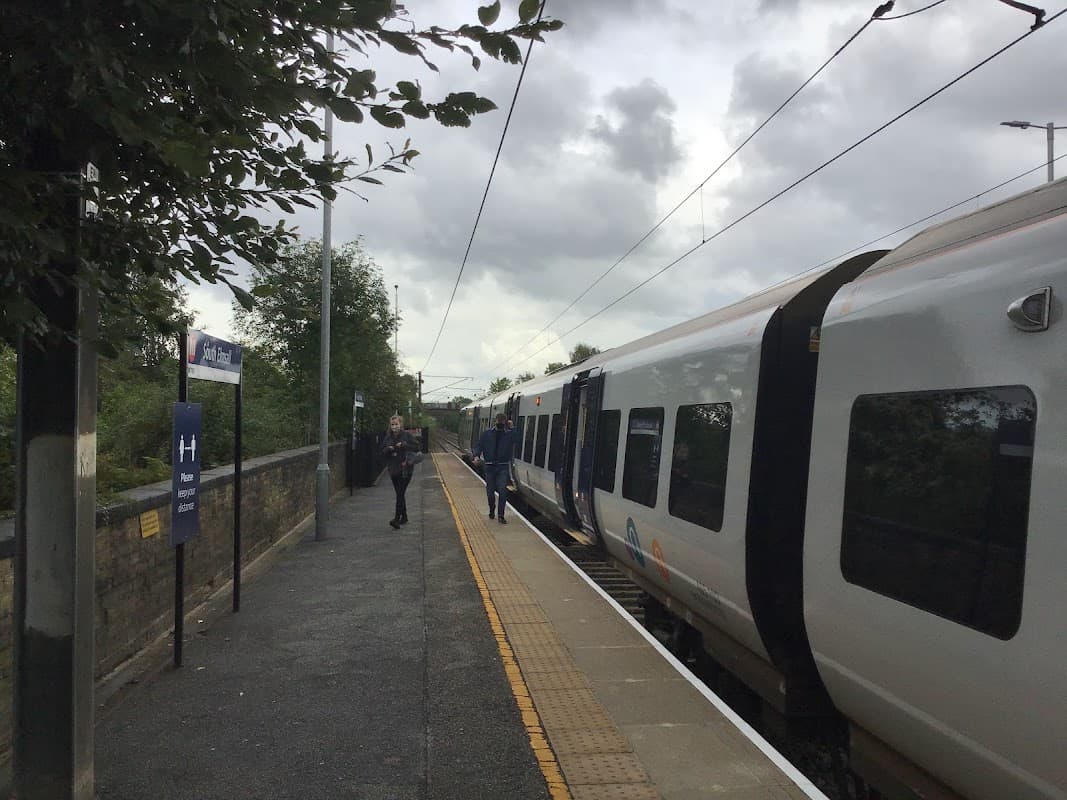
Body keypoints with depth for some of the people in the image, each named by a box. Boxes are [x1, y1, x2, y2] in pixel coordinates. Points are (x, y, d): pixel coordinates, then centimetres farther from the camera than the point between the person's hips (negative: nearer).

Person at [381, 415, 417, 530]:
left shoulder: (407, 435, -4)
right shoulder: (388, 437, 9)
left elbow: (416, 447, -6)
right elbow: (383, 451, 11)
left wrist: (404, 445, -17)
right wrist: (388, 449, -10)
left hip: (405, 469, -5)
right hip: (393, 470, 5)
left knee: (400, 494, -13)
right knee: (399, 494, 13)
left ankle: (397, 519, -18)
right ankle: (404, 517, 25)